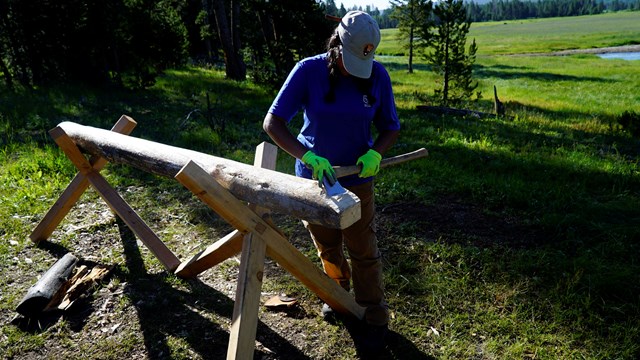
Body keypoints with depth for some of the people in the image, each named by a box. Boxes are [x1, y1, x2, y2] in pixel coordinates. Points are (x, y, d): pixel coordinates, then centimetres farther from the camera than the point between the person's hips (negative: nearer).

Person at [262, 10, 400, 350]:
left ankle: (375, 316, 24)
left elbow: (390, 127, -3)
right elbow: (272, 123, -21)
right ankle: (338, 291, 47)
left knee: (363, 251, 5)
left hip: (356, 179, 0)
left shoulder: (377, 75, -13)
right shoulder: (309, 71, -18)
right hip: (313, 175, 1)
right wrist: (306, 155, -36)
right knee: (327, 246, 19)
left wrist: (375, 152, -25)